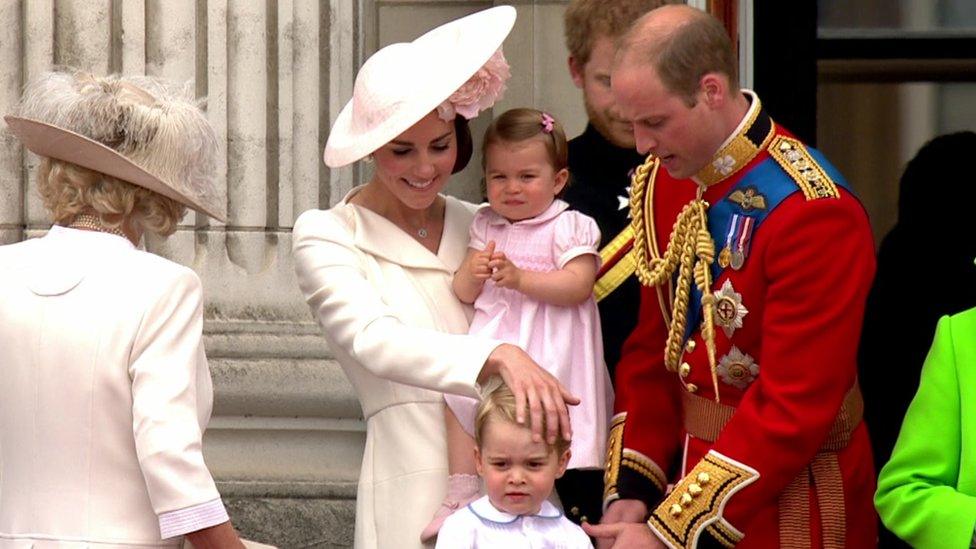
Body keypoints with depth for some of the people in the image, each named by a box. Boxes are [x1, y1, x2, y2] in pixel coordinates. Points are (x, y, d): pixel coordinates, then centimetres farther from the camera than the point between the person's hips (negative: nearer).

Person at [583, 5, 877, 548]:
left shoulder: (815, 214, -22)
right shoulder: (663, 179, 2)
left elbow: (795, 407, -22)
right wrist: (632, 490, -2)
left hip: (789, 499, -7)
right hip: (694, 466, 7)